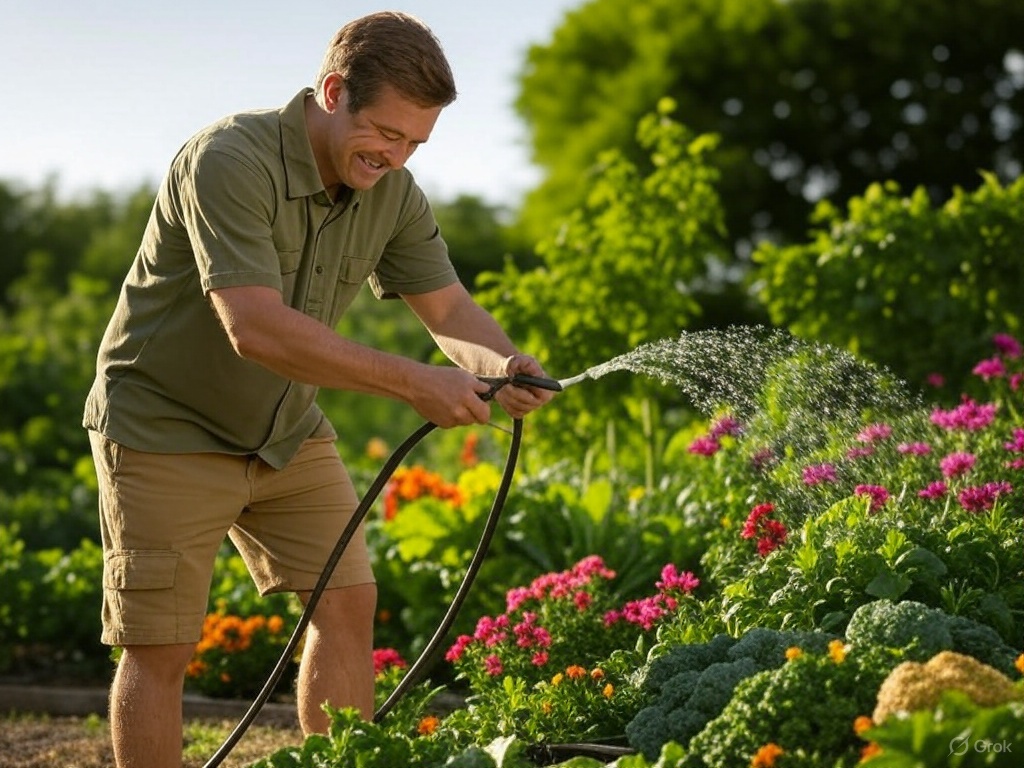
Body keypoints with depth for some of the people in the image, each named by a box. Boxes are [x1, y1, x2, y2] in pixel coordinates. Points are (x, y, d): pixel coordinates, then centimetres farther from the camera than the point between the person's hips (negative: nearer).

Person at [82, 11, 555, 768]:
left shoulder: (391, 191, -5)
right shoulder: (230, 161, -29)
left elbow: (449, 306, -1)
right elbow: (257, 328, -37)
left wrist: (502, 363, -25)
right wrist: (412, 382, -36)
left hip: (287, 430, 7)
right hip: (166, 429, -7)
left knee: (348, 601, 1)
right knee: (159, 646, -4)